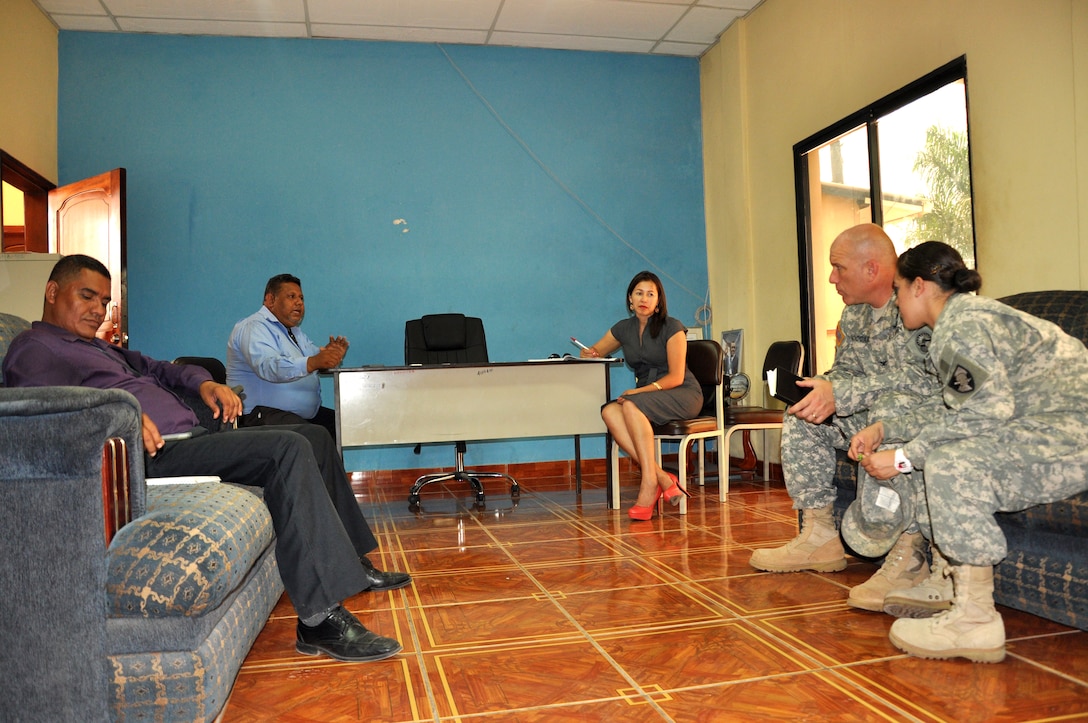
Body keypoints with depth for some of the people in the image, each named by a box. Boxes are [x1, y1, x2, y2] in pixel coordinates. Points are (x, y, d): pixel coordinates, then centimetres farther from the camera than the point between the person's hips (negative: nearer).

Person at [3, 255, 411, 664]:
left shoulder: (98, 347, 31)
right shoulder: (33, 348, 1)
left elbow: (153, 368, 33)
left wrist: (203, 383, 11)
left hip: (189, 439, 11)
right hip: (154, 455, -11)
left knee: (313, 437, 10)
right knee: (287, 449, -29)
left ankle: (350, 563, 16)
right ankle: (321, 620, -33)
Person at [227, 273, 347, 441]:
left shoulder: (295, 332, 24)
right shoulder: (253, 328, -8)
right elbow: (268, 367, -26)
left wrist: (333, 354, -12)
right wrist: (313, 362, -42)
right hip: (262, 415, -9)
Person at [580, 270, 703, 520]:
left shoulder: (672, 328, -6)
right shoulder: (624, 328, 10)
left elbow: (676, 377, -11)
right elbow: (594, 352, 22)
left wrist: (640, 390, -23)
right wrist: (589, 352, -4)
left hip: (682, 395, -5)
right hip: (645, 396, 5)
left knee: (631, 406, -35)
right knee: (609, 412, -28)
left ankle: (649, 483, -35)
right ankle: (662, 478, -33)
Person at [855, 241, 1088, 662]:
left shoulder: (964, 324, -16)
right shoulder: (964, 315, 16)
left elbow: (986, 413, -23)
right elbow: (954, 412, 15)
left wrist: (903, 457, -19)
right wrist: (883, 429, 7)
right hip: (1042, 427, 11)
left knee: (951, 463, -27)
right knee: (931, 454, 13)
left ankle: (975, 621, -20)